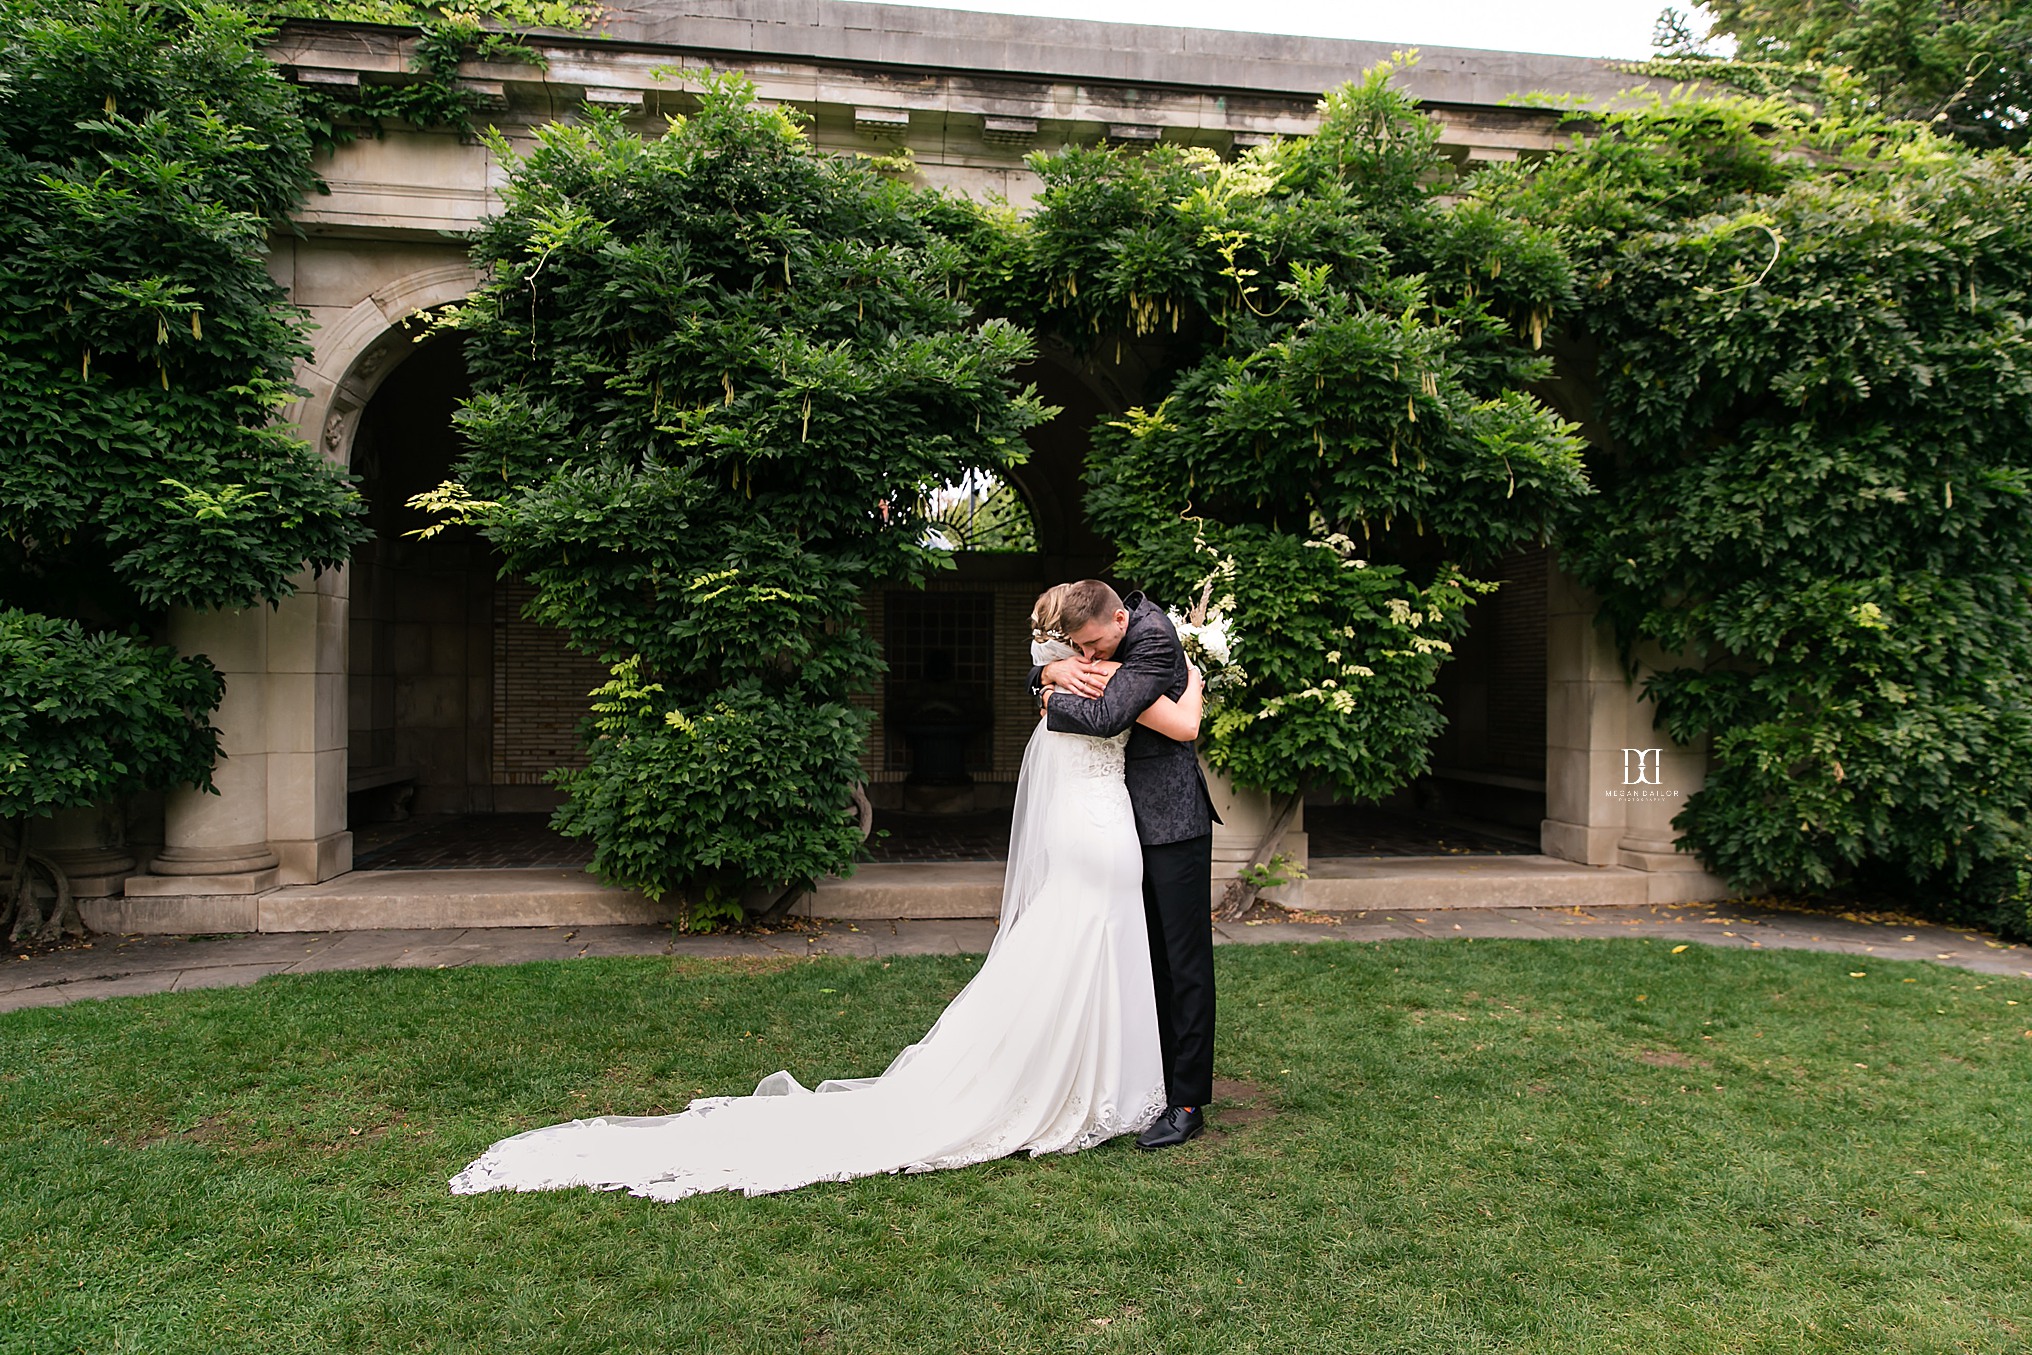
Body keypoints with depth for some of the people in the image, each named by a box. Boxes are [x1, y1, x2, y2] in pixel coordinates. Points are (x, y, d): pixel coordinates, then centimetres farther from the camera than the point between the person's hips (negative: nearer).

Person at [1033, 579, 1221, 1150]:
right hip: (1134, 822, 8)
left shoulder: (1155, 641, -19)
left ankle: (1187, 1103, 3)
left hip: (1173, 823, -8)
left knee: (1185, 959, -2)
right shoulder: (1103, 637, 6)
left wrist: (1055, 702, -10)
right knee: (1149, 956, 13)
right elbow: (1035, 672, 15)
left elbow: (1105, 718, -29)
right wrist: (1054, 670, -8)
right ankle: (1157, 1078, 23)